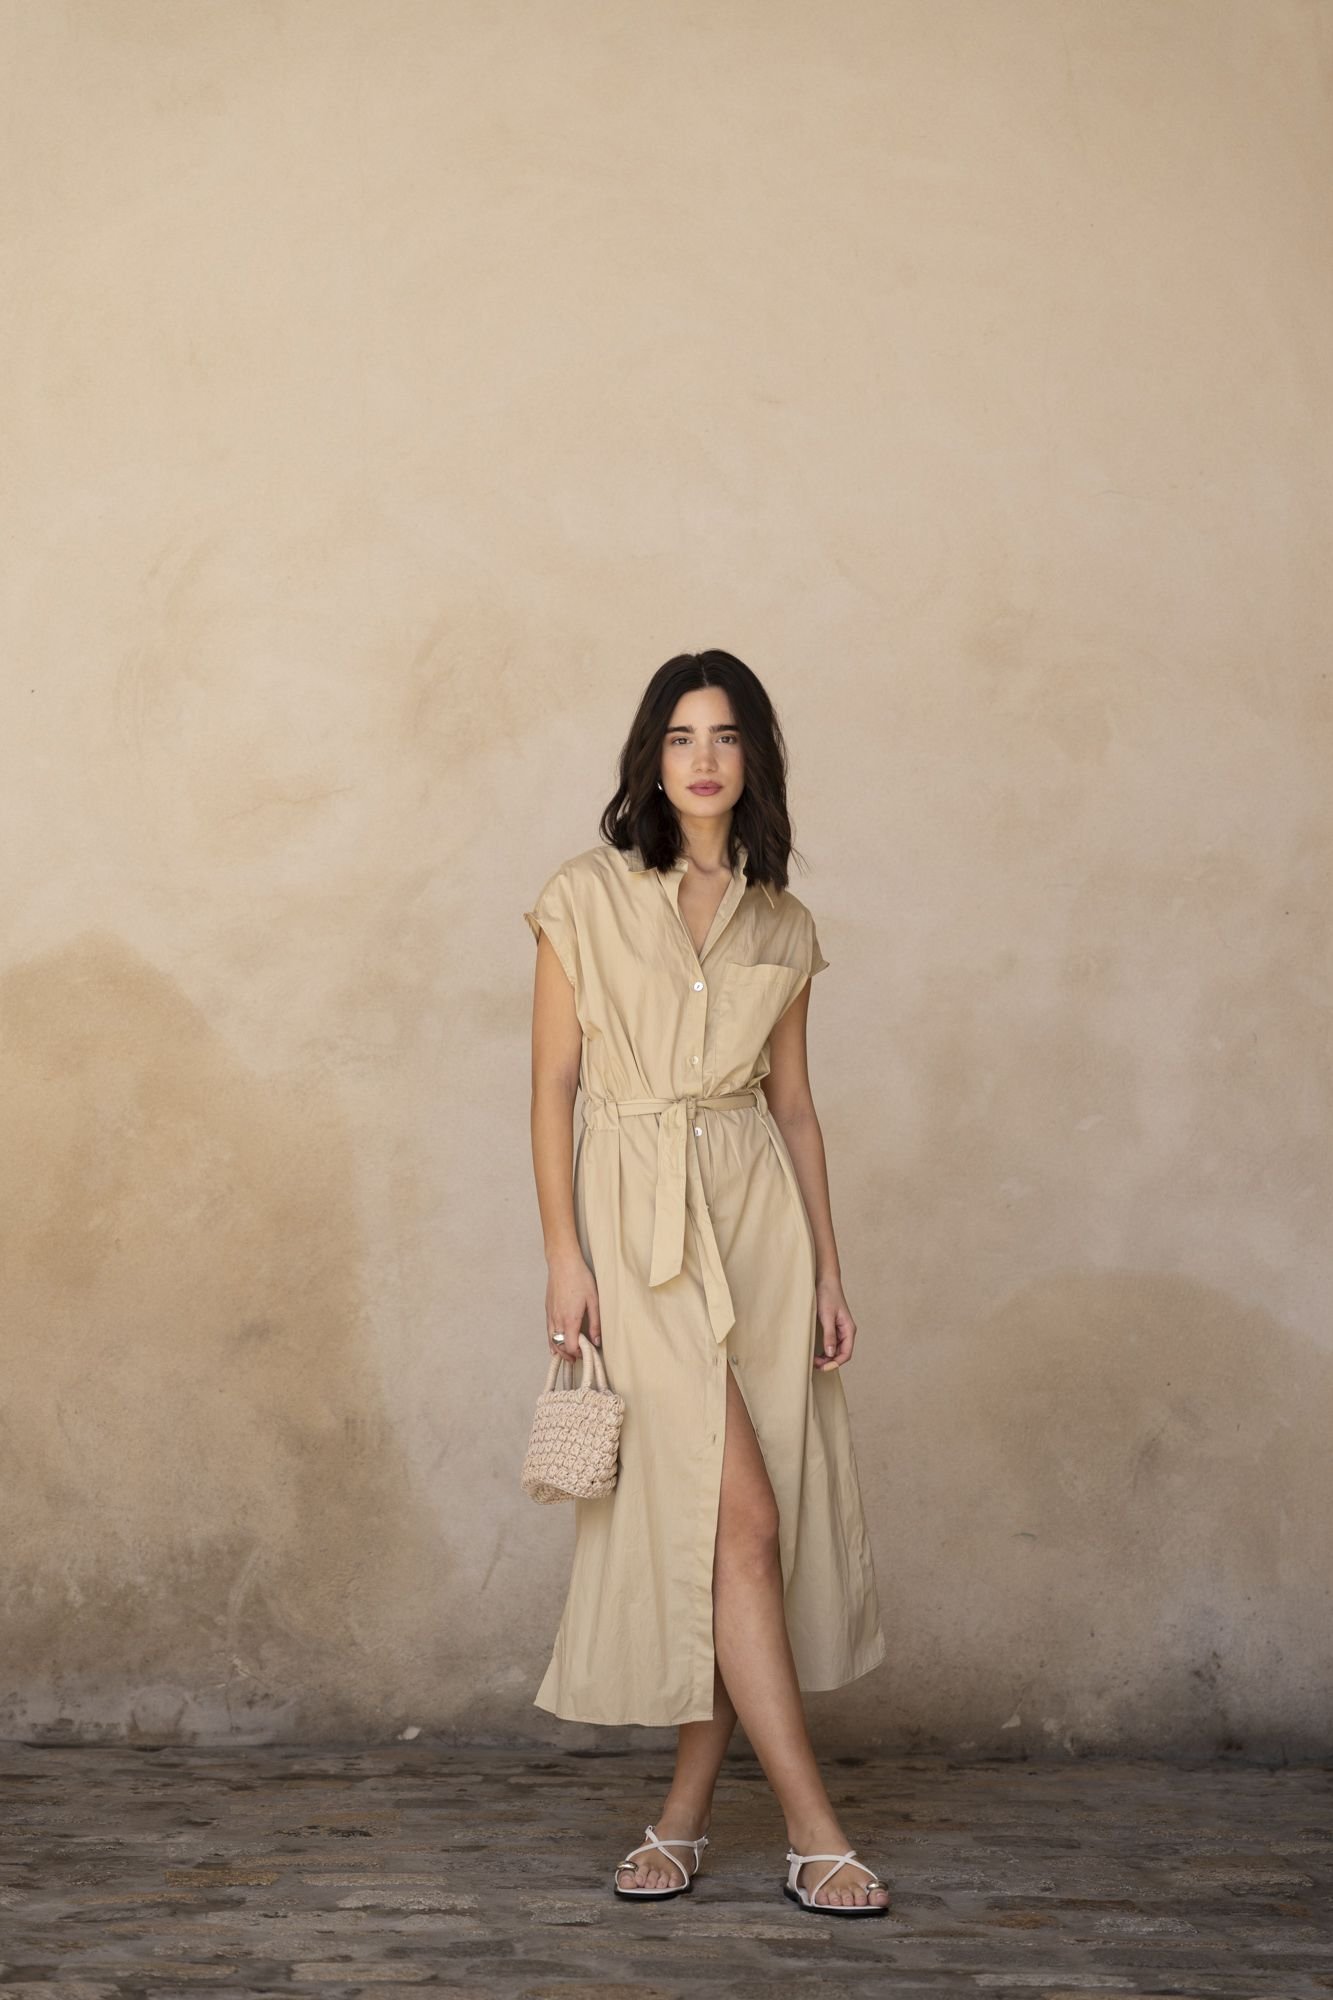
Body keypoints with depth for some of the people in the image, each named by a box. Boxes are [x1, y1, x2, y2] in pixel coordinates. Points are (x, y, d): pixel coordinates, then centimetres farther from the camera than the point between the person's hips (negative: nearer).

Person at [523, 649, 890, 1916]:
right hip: (638, 1218, -3)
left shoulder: (780, 926, 11)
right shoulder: (588, 896, 1)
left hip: (758, 1217, 4)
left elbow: (795, 1105, 14)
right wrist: (564, 1254, -7)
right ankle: (813, 1833, -4)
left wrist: (828, 1271, 9)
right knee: (735, 1515, -9)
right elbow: (553, 1084, 0)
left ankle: (687, 1808, 15)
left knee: (736, 1523, 2)